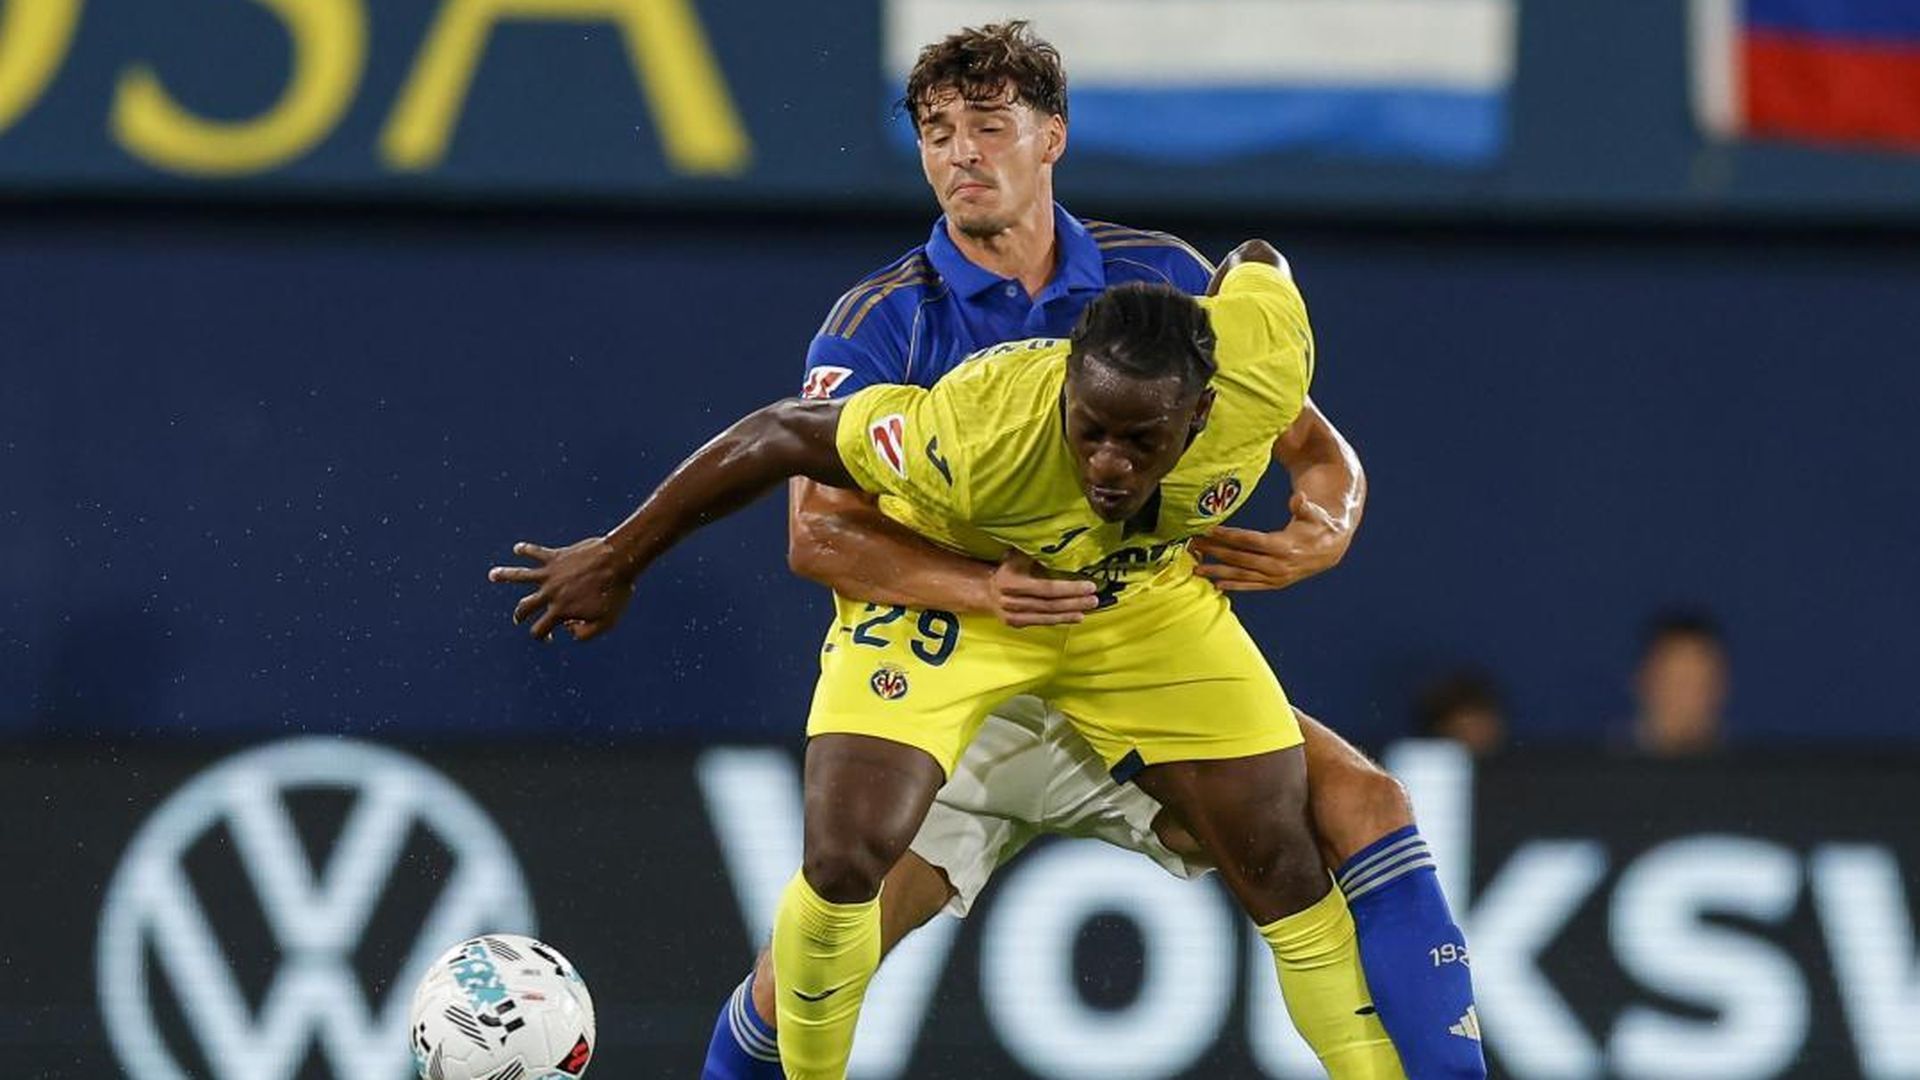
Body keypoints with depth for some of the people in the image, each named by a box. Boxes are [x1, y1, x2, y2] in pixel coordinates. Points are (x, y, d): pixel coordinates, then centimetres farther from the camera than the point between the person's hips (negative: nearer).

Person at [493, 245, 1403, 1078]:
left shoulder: (1266, 366, -34)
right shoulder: (979, 432, -43)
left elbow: (1255, 263, -10)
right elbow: (779, 436, -28)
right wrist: (615, 562, -18)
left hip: (1143, 600, 3)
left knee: (1280, 861, 0)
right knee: (843, 862, -17)